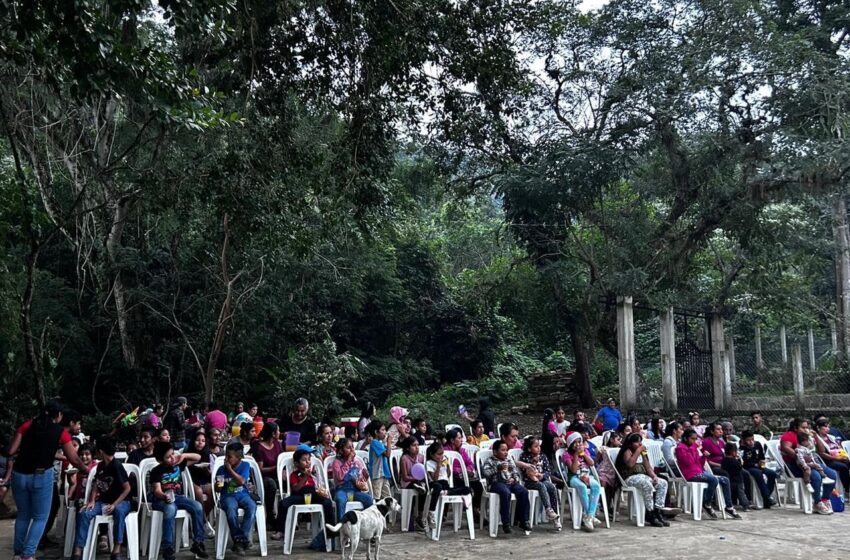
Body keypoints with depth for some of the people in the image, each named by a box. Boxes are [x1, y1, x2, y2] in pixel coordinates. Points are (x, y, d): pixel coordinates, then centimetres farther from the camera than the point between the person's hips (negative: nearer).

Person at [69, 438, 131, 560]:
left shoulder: (117, 467, -15)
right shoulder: (100, 465, 8)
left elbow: (127, 488, -17)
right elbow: (95, 484, 17)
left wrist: (114, 504, -24)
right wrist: (92, 501, 0)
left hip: (120, 501, -7)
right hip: (103, 501, 7)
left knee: (119, 511, -40)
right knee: (84, 514, -19)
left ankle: (117, 549, -37)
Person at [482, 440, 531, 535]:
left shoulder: (509, 459, 23)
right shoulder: (490, 460, 7)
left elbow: (516, 472, 19)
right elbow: (485, 472, -10)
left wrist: (514, 479, -3)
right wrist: (498, 468, -18)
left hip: (510, 482, 5)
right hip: (497, 483, -5)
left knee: (523, 491, -24)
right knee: (506, 492, -37)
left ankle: (523, 521, -16)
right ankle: (506, 523, -30)